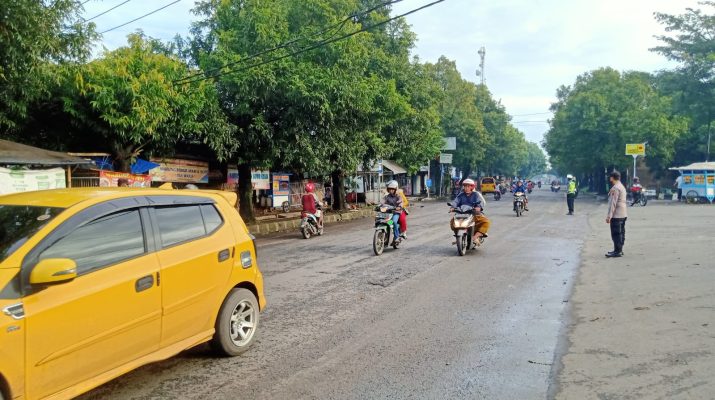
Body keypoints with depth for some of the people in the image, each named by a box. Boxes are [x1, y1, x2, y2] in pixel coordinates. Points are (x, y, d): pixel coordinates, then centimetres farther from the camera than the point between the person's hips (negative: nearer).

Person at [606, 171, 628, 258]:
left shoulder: (615, 188, -16)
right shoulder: (622, 187, 16)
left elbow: (613, 203, -20)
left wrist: (609, 216, -19)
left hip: (617, 215, -10)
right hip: (623, 214, 10)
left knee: (616, 234, -7)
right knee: (621, 233, 14)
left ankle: (617, 251, -5)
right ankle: (619, 250, 20)